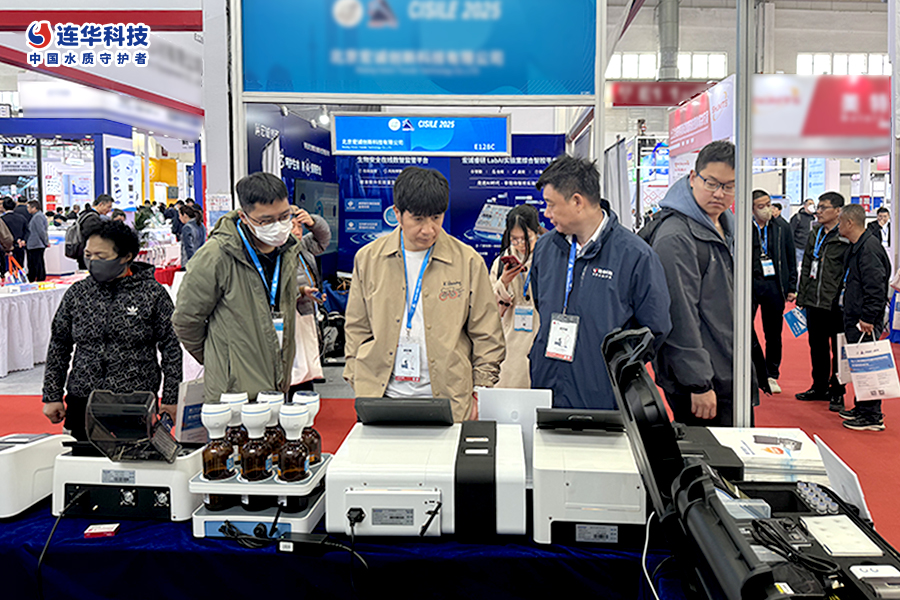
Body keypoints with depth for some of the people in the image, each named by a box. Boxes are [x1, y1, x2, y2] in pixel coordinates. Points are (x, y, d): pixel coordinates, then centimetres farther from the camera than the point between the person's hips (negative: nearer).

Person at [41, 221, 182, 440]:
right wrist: (52, 396, 11)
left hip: (137, 404, -3)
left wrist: (171, 399, -2)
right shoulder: (76, 294, 6)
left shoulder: (153, 293, -4)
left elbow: (171, 348, -1)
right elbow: (58, 346, 14)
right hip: (82, 403, 3)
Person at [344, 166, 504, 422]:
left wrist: (480, 392, 2)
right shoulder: (368, 258, 6)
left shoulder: (468, 262, 1)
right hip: (381, 395, 1)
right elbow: (356, 329, 12)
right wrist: (359, 386, 6)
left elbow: (486, 335, 6)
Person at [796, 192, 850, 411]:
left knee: (838, 350, 3)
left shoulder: (846, 238, -9)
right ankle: (820, 387, 28)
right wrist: (802, 296, 14)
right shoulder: (815, 235, 13)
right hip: (813, 302, 7)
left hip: (836, 305, -7)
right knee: (817, 347, 15)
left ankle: (837, 392, 15)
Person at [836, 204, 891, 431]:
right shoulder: (857, 247, 15)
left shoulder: (869, 248, -17)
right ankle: (862, 408, 27)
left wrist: (867, 318, -22)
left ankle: (873, 417, 1)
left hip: (865, 322, -10)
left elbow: (876, 287, -22)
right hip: (854, 318, 10)